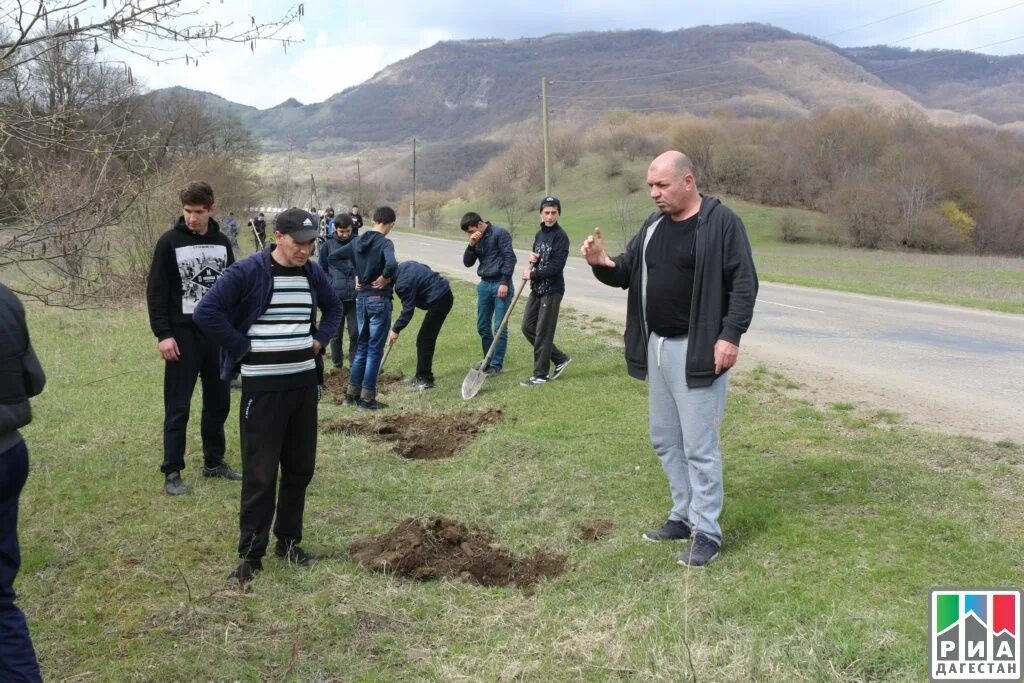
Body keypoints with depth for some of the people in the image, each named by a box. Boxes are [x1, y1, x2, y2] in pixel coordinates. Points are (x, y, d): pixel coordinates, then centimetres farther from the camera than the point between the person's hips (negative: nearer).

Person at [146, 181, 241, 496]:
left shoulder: (222, 242, 7)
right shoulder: (170, 242, -6)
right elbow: (156, 292, -7)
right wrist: (163, 334, -14)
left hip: (218, 334, 5)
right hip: (183, 335, -4)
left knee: (219, 402, 12)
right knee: (178, 407, 0)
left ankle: (214, 462, 25)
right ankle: (172, 472, 8)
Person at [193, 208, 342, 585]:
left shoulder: (313, 272, 6)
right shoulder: (247, 271, -13)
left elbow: (333, 308, 24)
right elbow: (206, 311, -16)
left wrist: (320, 340, 9)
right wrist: (241, 348, -13)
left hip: (305, 383, 6)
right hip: (262, 387, -6)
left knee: (300, 468, 12)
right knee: (260, 473, -1)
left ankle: (289, 541, 28)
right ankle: (251, 553, 12)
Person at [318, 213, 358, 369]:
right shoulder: (328, 245, 0)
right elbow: (322, 270, 5)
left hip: (355, 297, 0)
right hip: (335, 297, 0)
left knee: (356, 333, 1)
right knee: (336, 334, 9)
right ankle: (337, 365, 23)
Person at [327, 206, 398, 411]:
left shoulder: (358, 241, 5)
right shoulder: (385, 243, -15)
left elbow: (332, 257, 8)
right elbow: (392, 264, -35)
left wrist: (354, 276, 8)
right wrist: (386, 277, -15)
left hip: (361, 298, 7)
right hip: (379, 299, -7)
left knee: (361, 346, 18)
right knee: (375, 349, 2)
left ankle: (352, 394, 23)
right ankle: (367, 399, 6)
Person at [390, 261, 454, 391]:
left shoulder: (403, 283, -22)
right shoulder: (403, 266, 7)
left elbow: (408, 310, -18)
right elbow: (426, 269, 20)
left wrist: (396, 330, -9)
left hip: (439, 301, -11)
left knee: (424, 340, -7)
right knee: (425, 339, 15)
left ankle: (425, 380, -2)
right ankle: (421, 375, 23)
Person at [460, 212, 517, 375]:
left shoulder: (499, 233, -8)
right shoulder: (476, 240, 13)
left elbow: (510, 257, -13)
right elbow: (467, 263, 10)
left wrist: (505, 282, -18)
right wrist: (471, 245, -7)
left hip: (500, 284, -7)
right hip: (484, 284, 7)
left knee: (500, 327, -4)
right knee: (483, 327, 9)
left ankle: (497, 364, 2)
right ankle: (488, 360, 21)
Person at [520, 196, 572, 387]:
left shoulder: (561, 236, -14)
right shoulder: (539, 234, 11)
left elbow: (555, 267, -22)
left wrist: (532, 274, -13)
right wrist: (532, 259, -3)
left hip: (552, 291, -9)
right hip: (537, 289, 9)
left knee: (543, 332, -3)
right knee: (528, 327, 10)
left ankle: (541, 374, 7)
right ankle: (560, 359, 22)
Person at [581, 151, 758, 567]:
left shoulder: (721, 223, -10)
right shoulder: (653, 225, 12)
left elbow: (744, 283, -11)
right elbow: (626, 274, 15)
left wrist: (731, 335, -19)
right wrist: (602, 264, -7)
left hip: (697, 350, -8)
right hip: (656, 348, 8)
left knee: (700, 445, -3)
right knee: (665, 440, 13)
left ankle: (707, 533, 7)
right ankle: (684, 517, 26)